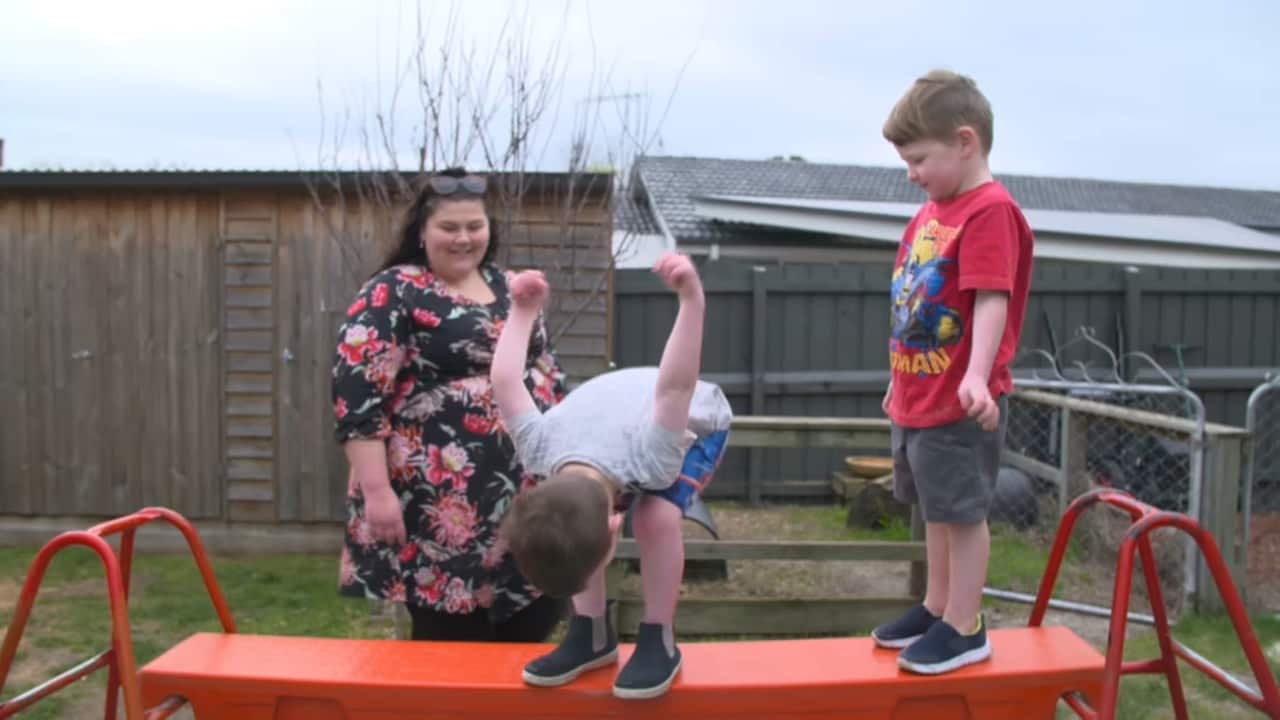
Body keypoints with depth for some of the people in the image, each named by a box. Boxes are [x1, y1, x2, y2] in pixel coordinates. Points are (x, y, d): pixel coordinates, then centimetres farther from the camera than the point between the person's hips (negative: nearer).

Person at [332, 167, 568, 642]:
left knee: (539, 610, 10)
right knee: (451, 639, 5)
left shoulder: (507, 287, 13)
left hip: (524, 490, 6)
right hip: (440, 505, -6)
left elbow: (546, 371, 20)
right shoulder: (392, 295, -6)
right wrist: (377, 491, -17)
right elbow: (357, 396, -12)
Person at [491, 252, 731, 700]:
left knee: (656, 515, -27)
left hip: (698, 421, -4)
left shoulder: (650, 458, -47)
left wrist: (692, 300, -59)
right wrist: (522, 311, -10)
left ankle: (659, 640, -10)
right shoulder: (542, 448, -33)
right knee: (582, 514, -17)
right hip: (619, 403, 4)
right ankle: (592, 634, -2)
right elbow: (505, 382, -22)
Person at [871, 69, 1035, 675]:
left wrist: (976, 376, -36)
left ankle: (965, 629, 15)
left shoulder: (990, 211, -16)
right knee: (937, 510, 19)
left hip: (958, 404, -9)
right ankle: (936, 609, 33)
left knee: (963, 511, 2)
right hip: (917, 398, 9)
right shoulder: (932, 211, 13)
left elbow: (992, 301, -25)